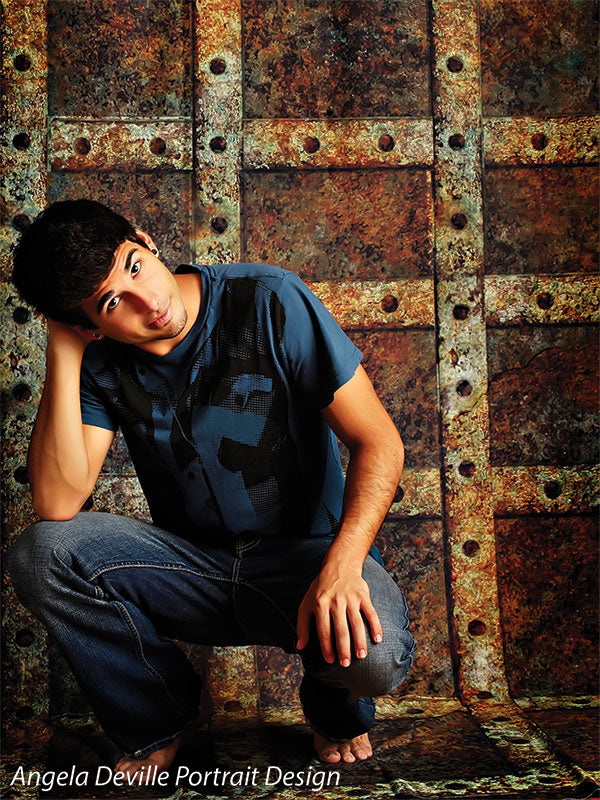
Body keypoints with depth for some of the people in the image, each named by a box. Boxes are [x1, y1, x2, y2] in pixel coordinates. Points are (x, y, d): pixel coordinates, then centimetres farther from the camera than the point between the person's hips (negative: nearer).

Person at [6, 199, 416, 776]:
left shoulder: (269, 302, -14)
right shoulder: (101, 360, -5)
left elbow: (378, 440, -16)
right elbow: (57, 503, -17)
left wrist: (341, 566, -31)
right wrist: (62, 353, -20)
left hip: (302, 552, -3)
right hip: (191, 564, 3)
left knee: (374, 652, -34)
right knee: (39, 553, -21)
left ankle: (336, 712, 8)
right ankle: (156, 721, 5)